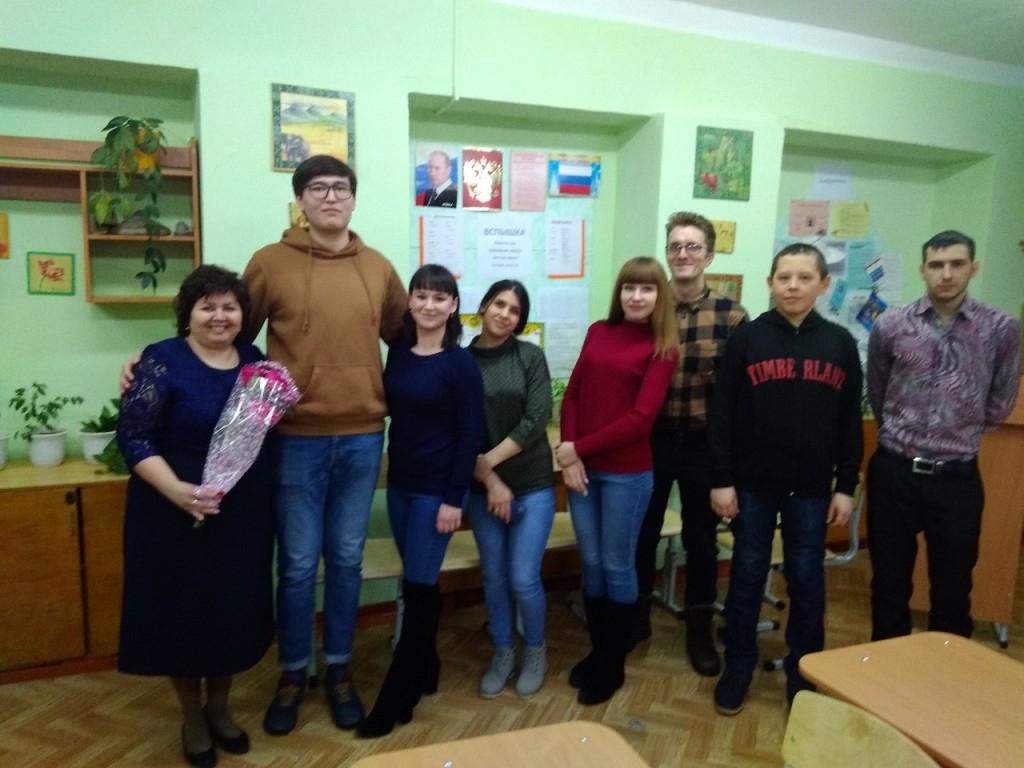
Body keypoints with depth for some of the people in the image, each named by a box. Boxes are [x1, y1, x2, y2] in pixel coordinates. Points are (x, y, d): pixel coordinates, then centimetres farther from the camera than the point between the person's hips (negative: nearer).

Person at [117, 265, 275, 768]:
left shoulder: (255, 362, 6)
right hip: (176, 513, -4)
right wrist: (176, 490, -27)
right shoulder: (162, 361, -9)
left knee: (235, 609, 13)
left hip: (243, 513, 4)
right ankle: (191, 716, 31)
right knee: (181, 609, 8)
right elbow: (133, 437, -14)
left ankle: (219, 706, 36)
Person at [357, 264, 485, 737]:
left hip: (437, 489, -5)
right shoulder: (397, 352, 4)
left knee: (418, 587, 2)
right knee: (419, 584, 16)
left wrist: (454, 498, -14)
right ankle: (425, 669, 34)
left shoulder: (461, 364, -11)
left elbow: (471, 434, -11)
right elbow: (391, 408, 12)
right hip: (399, 483, 5)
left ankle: (395, 699, 12)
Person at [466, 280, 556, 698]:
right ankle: (502, 653, 33)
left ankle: (535, 651, 25)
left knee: (523, 578, -2)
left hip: (533, 485, -1)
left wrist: (489, 460, -14)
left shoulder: (531, 356, -4)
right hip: (482, 488, 2)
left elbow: (536, 421, -11)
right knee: (493, 576, 11)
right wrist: (489, 480, -11)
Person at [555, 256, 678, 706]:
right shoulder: (598, 332, 8)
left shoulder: (662, 349, -5)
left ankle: (613, 666, 27)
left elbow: (640, 418, -13)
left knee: (617, 567, 10)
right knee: (591, 564, 14)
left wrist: (579, 448, -12)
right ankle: (597, 652, 33)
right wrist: (567, 453, -8)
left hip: (627, 473, -4)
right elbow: (572, 394, 5)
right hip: (581, 468, 4)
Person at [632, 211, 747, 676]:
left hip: (704, 444, -1)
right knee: (642, 532, 14)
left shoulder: (732, 316, -5)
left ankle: (699, 629, 32)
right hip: (650, 440, 1)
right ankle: (636, 616, 35)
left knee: (701, 539, 13)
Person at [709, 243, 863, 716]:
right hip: (753, 484, -1)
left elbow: (850, 422, 6)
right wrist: (721, 480, -8)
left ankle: (805, 675, 29)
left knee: (807, 581, 11)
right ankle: (738, 668, 25)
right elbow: (722, 414, -5)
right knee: (747, 577, 9)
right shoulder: (747, 337, -4)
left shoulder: (840, 343, 3)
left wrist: (846, 486, 3)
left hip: (812, 488, 2)